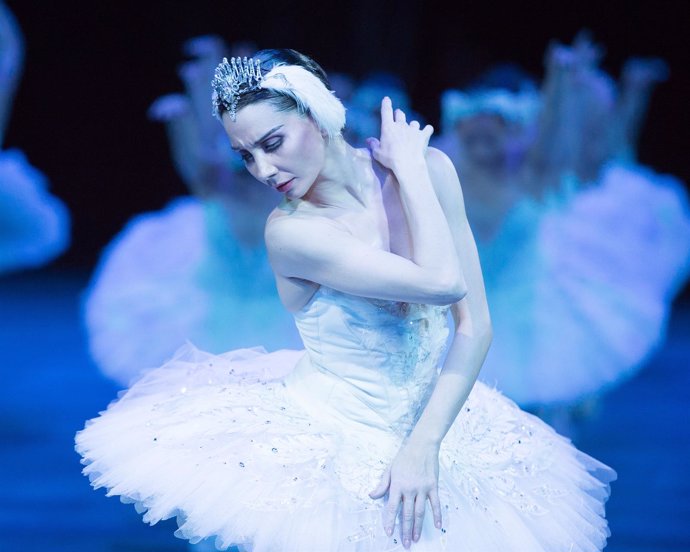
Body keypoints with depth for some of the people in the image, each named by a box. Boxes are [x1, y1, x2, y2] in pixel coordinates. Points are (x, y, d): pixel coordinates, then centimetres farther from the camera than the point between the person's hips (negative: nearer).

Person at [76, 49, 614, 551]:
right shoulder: (290, 231, -17)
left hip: (435, 424, 3)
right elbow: (442, 282, -25)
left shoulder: (428, 169, -6)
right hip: (327, 440, -3)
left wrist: (423, 446, -15)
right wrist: (407, 168, -14)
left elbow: (474, 326, -7)